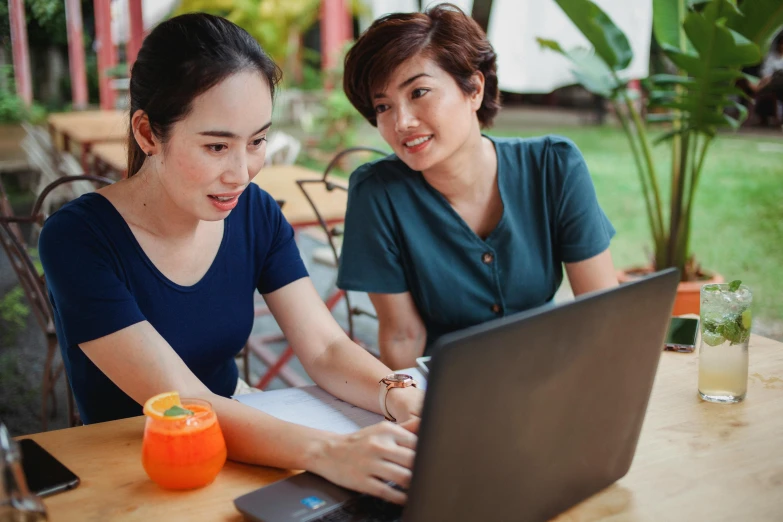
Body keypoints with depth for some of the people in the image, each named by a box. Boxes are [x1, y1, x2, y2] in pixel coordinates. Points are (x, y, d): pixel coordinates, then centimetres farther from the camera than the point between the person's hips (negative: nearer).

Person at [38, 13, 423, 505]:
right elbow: (185, 404, -28)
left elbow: (327, 350, -10)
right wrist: (329, 452, -43)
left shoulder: (257, 214, -6)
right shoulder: (78, 239, -21)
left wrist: (401, 398, -31)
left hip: (236, 426, 4)